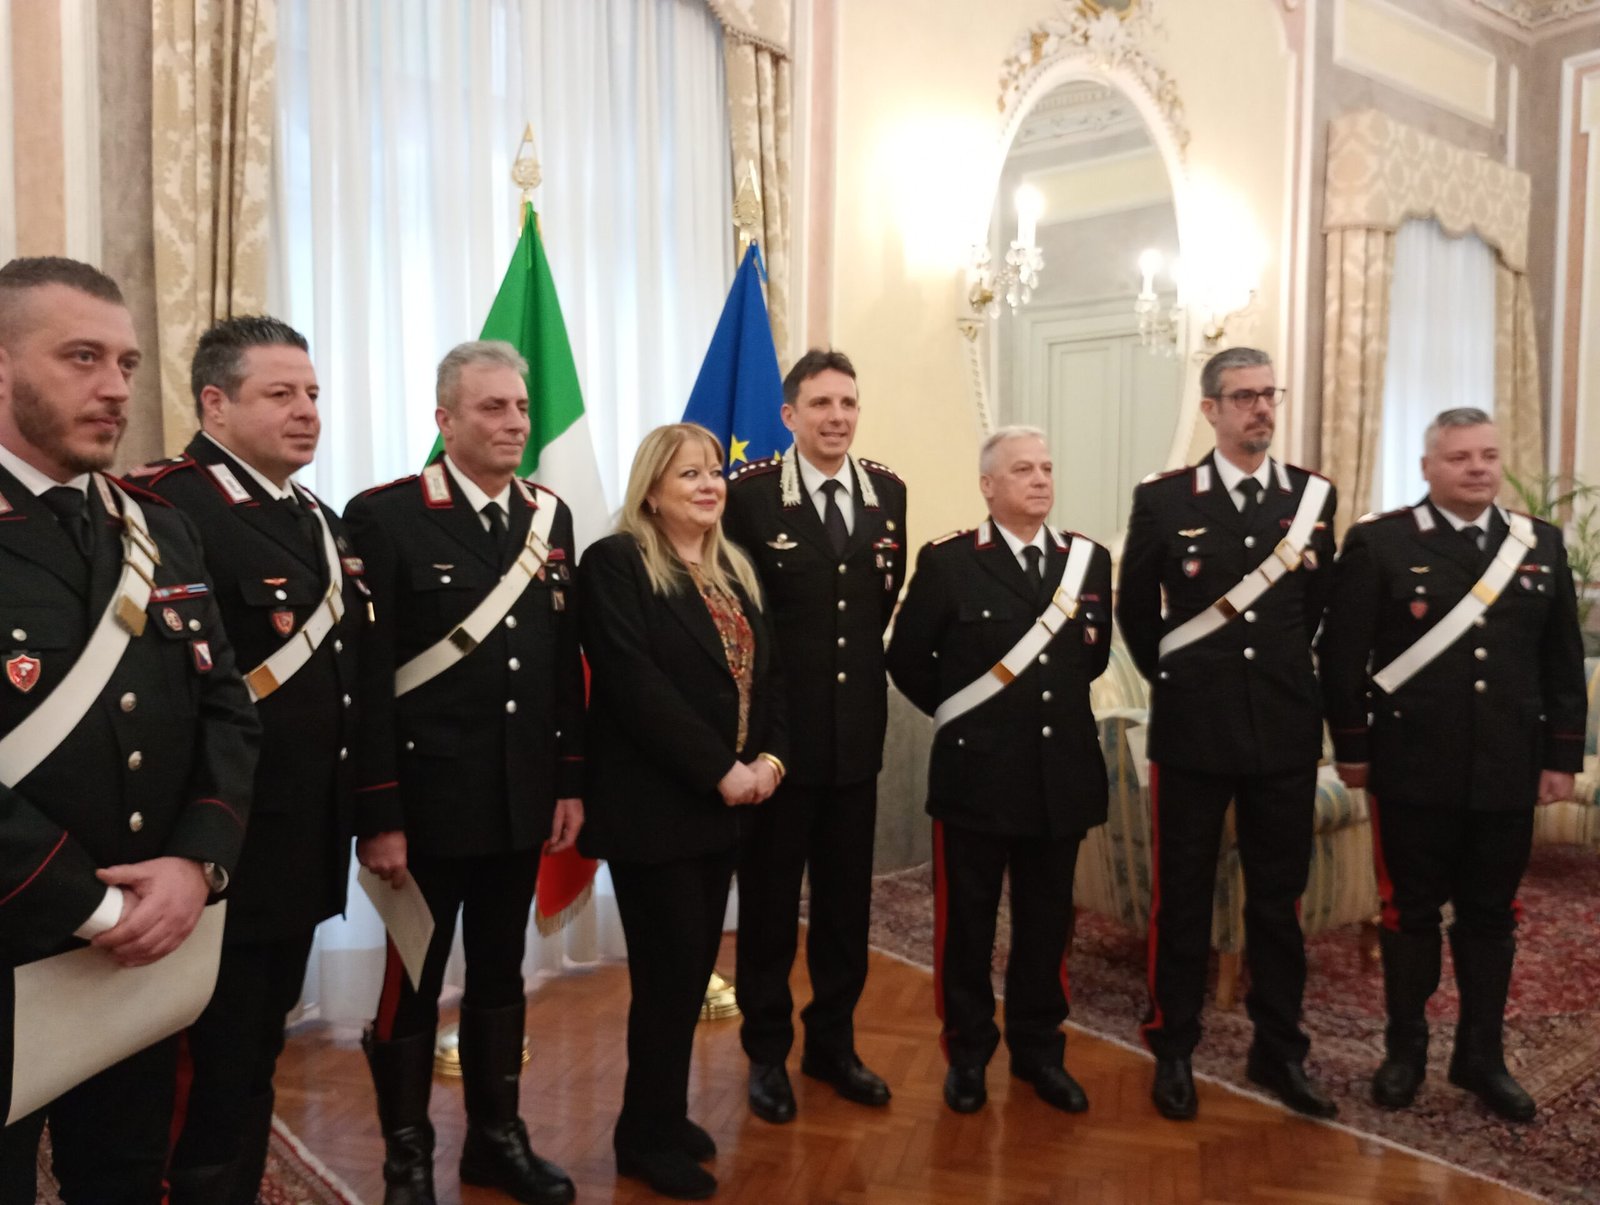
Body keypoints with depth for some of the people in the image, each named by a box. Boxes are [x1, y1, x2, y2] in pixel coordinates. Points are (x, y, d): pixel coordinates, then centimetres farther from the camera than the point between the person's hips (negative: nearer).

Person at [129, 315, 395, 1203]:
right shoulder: (166, 508, -16)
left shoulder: (322, 522, 13)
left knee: (257, 1060, 21)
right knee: (213, 1079, 7)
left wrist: (377, 811, 16)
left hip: (304, 849, 8)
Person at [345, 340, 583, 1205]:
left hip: (523, 799, 5)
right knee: (413, 980, 11)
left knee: (500, 973, 18)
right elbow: (364, 675, -13)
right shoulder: (384, 516, -11)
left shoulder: (549, 516, 6)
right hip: (426, 799, -5)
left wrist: (571, 782, 7)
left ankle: (497, 1136, 35)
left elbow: (567, 662, 9)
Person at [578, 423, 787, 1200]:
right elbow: (634, 682, -19)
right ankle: (650, 1136, 18)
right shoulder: (616, 561, -10)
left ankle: (662, 1114, 29)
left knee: (694, 964, 13)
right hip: (656, 802, -7)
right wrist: (719, 770, -19)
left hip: (724, 800, 7)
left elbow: (767, 672, 11)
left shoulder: (735, 570, 13)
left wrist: (770, 758, -6)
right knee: (671, 967, 0)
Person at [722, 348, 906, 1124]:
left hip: (857, 725, 4)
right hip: (777, 726, -4)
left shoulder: (887, 491, 4)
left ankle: (833, 1042, 32)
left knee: (847, 896, 14)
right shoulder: (748, 492, -11)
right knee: (770, 896, 10)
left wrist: (863, 653, 8)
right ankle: (767, 1052, 27)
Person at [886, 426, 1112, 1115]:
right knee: (966, 923, 9)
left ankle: (1038, 1050, 31)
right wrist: (958, 716, 5)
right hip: (977, 773, -3)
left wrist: (1057, 703, 10)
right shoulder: (947, 561, -7)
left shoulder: (1089, 559, 5)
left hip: (1062, 774, 4)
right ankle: (968, 1053, 26)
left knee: (1046, 924, 14)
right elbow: (907, 661, 0)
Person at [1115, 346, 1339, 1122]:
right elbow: (1135, 608, 8)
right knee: (1182, 898, 8)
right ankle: (1173, 1051, 22)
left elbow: (1317, 607, 16)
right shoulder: (1163, 499, -3)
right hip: (1193, 730, -2)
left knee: (1278, 899, 12)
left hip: (1286, 733, 2)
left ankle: (1279, 1051, 27)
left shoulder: (1314, 497, 3)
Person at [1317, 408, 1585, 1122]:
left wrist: (1562, 756, 6)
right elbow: (1341, 655, -5)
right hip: (1414, 769, -3)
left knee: (1491, 916, 13)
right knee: (1411, 912, 9)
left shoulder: (1541, 544, 7)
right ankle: (1405, 1049, 25)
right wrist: (1351, 747, -6)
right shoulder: (1378, 543, -5)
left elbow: (1564, 662, 10)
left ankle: (1482, 1056, 28)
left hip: (1508, 771, 4)